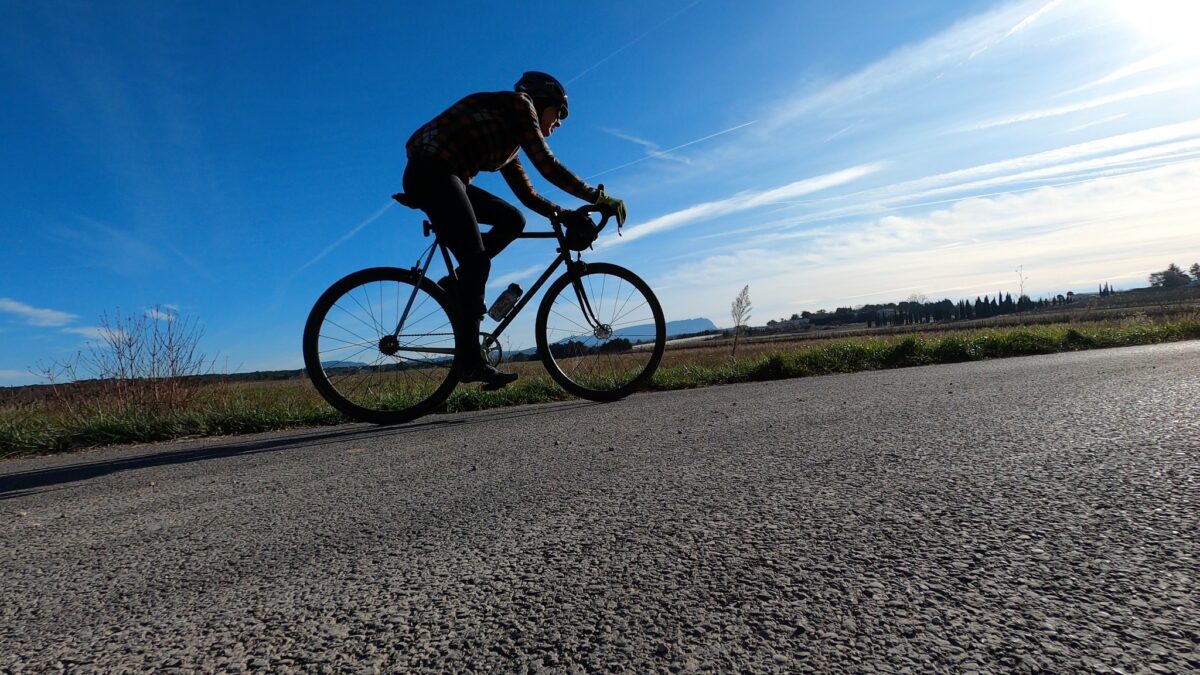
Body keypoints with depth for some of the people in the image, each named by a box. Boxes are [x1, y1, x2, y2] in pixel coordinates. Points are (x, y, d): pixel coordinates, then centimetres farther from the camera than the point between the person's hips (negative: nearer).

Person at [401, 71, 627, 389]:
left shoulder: (509, 139, 26)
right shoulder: (519, 104, 1)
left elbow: (527, 194, 20)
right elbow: (547, 166, -11)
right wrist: (598, 197, -9)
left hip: (443, 177, 9)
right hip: (431, 172, -9)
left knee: (512, 219, 5)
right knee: (477, 262, -15)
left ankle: (457, 284, 3)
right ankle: (470, 361, -15)